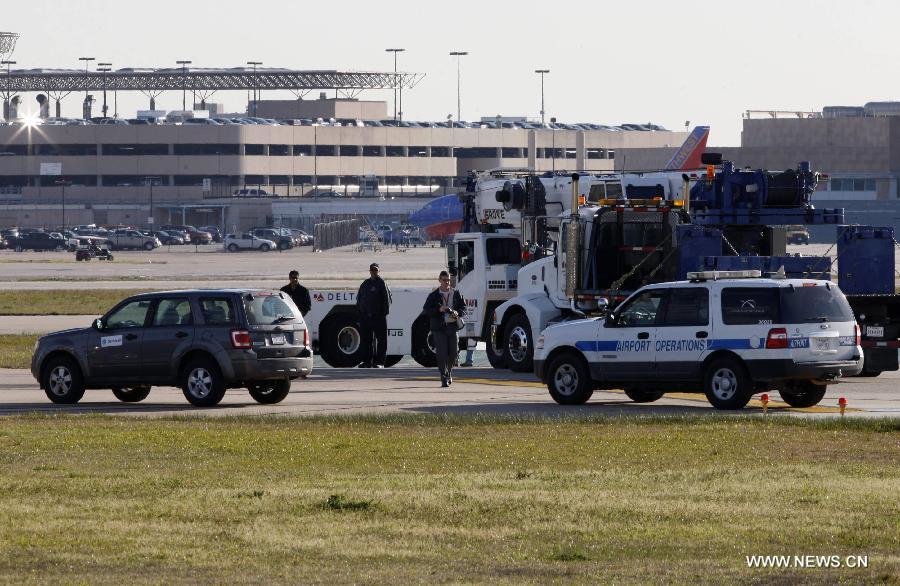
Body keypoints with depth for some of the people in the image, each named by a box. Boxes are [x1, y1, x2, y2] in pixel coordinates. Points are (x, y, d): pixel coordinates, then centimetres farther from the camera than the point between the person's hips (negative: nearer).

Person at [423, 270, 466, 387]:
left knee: (453, 353, 6)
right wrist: (439, 310, -15)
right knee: (442, 354, -9)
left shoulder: (456, 294, 10)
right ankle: (444, 379, -8)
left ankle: (449, 373, 32)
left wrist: (458, 313, -10)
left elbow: (464, 307, 13)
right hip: (439, 328, -3)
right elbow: (426, 310, 0)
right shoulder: (433, 296, 4)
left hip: (453, 326, 3)